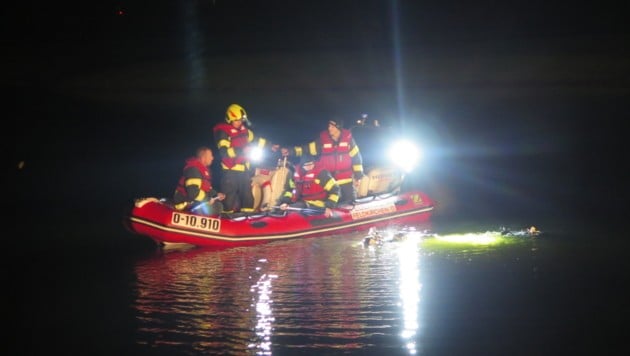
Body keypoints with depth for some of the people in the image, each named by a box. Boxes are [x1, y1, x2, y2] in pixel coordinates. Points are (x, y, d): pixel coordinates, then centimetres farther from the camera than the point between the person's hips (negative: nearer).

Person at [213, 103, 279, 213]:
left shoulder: (244, 130, 9)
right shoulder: (223, 132, -14)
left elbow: (256, 140, 23)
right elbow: (224, 152, -24)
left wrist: (270, 146, 20)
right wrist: (241, 150, -32)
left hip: (244, 168, 8)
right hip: (230, 170, -8)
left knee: (247, 195, 10)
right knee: (230, 196, -8)